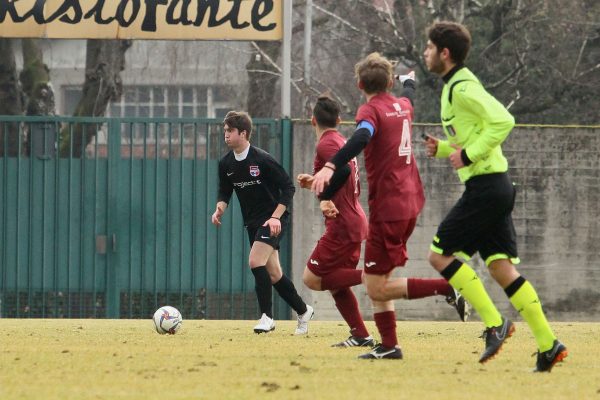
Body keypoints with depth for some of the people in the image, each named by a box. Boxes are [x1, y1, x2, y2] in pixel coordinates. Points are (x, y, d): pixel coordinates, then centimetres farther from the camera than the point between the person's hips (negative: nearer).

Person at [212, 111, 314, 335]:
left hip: (273, 220, -7)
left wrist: (276, 217, -21)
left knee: (256, 261, -22)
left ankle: (267, 317, -13)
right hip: (252, 222, 7)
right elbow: (225, 192, 13)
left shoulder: (262, 160, -18)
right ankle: (303, 311, 27)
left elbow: (288, 188, -14)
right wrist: (220, 209, -9)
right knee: (273, 274, 9)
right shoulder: (226, 164, 1)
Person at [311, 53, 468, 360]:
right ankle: (389, 345, 11)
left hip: (388, 208, -8)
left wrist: (330, 167, -45)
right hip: (411, 202, 8)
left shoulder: (370, 110, -10)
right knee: (375, 280, 15)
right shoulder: (403, 106, 13)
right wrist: (409, 81, 63)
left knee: (377, 288, -6)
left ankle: (447, 288, -15)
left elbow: (361, 138, -32)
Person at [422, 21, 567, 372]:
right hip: (495, 186, 10)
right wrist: (443, 148, 12)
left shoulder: (462, 88, -12)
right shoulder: (454, 87, 19)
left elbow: (503, 121, -23)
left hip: (485, 186, -10)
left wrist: (469, 155, -19)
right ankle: (548, 345, 1)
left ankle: (494, 323, -6)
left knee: (440, 254, -4)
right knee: (501, 266, 6)